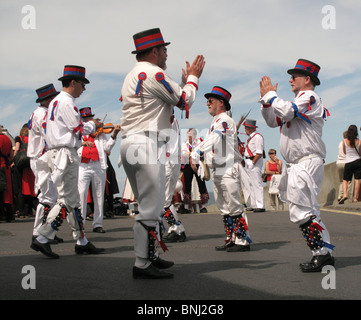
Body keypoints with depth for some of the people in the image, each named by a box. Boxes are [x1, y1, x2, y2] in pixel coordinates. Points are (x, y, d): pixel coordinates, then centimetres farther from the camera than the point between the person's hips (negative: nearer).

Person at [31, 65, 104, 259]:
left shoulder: (55, 101, 21)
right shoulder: (67, 102, -11)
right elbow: (78, 128, -13)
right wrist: (93, 125, 3)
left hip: (55, 153, 11)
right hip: (65, 154, -11)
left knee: (72, 200, 11)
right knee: (67, 201, -8)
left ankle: (81, 242, 14)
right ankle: (42, 239, -10)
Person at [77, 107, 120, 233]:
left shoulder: (99, 133, 14)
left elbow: (107, 147, 4)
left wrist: (114, 135, -8)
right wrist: (82, 143, -19)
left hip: (99, 167, 2)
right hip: (82, 167, -2)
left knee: (99, 196, 4)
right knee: (81, 194, -12)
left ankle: (97, 224, 11)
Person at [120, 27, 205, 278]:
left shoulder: (132, 76, 22)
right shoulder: (154, 73, -9)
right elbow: (186, 101, -2)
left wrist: (187, 80, 26)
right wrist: (193, 77, 14)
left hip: (131, 143, 11)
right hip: (147, 143, -11)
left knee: (149, 205, 16)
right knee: (150, 207, -9)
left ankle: (150, 256, 22)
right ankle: (142, 264, -7)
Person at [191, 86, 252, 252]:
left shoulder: (225, 120, -11)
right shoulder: (216, 122, 20)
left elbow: (213, 140, -25)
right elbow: (207, 141, 21)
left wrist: (197, 153, -31)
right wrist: (194, 154, 7)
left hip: (228, 170, -10)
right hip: (218, 172, 10)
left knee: (234, 207, -8)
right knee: (224, 208, 12)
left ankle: (243, 241, -4)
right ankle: (231, 239, 18)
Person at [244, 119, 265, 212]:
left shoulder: (257, 136, -12)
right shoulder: (251, 137, 18)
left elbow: (259, 153, -18)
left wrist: (252, 163, -18)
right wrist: (247, 162, 11)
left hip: (255, 162, -10)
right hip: (249, 162, 10)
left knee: (257, 184, -11)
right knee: (252, 184, 14)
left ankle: (260, 206, -11)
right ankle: (253, 205, 20)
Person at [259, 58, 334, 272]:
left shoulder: (310, 98, -7)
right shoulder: (299, 101, 24)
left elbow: (287, 111, -24)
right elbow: (274, 121, 24)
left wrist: (271, 94, -10)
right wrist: (266, 98, 12)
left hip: (307, 164, -10)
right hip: (297, 166, 10)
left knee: (302, 212, -16)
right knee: (306, 212, 10)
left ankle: (323, 254, -12)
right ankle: (324, 254, 13)